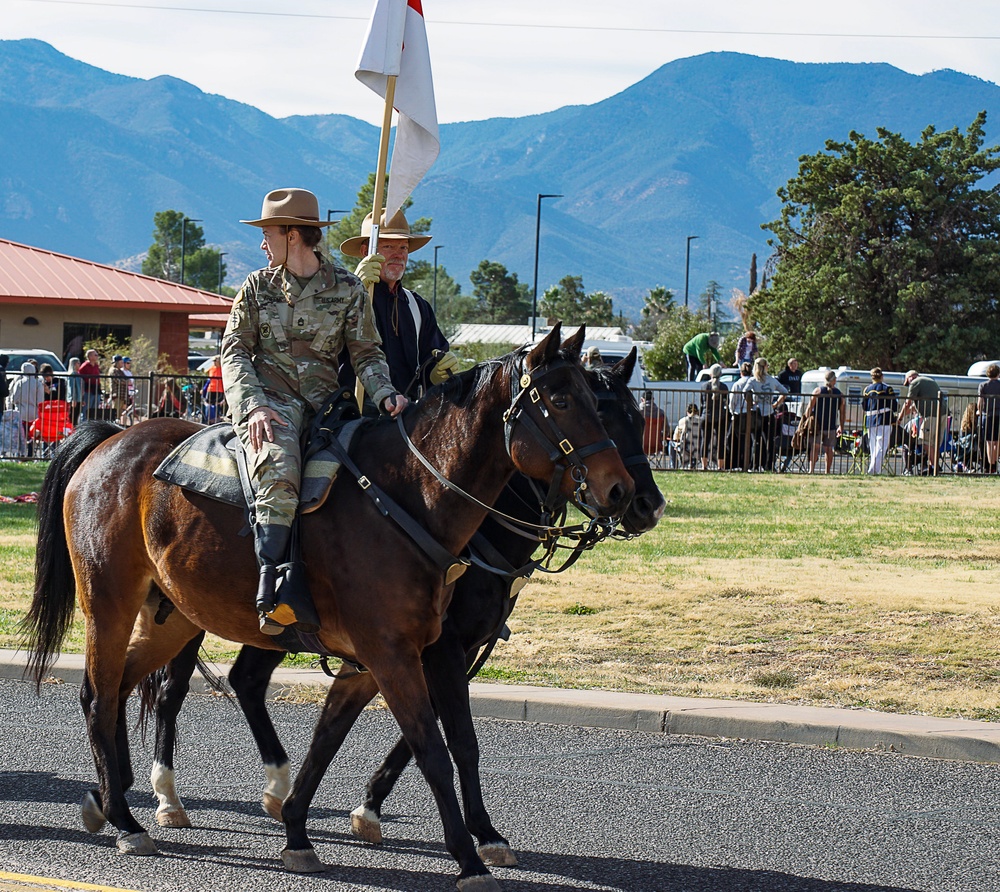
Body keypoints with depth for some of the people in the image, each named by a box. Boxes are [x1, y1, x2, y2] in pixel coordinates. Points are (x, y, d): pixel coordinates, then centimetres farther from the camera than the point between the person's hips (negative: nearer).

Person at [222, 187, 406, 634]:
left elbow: (366, 353, 9)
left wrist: (384, 394, -12)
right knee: (279, 468, -32)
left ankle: (295, 591, -34)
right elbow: (234, 350, 6)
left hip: (324, 404, 1)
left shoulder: (347, 289, 10)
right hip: (269, 398, -1)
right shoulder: (258, 286, 12)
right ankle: (271, 589, -35)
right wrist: (254, 405, -11)